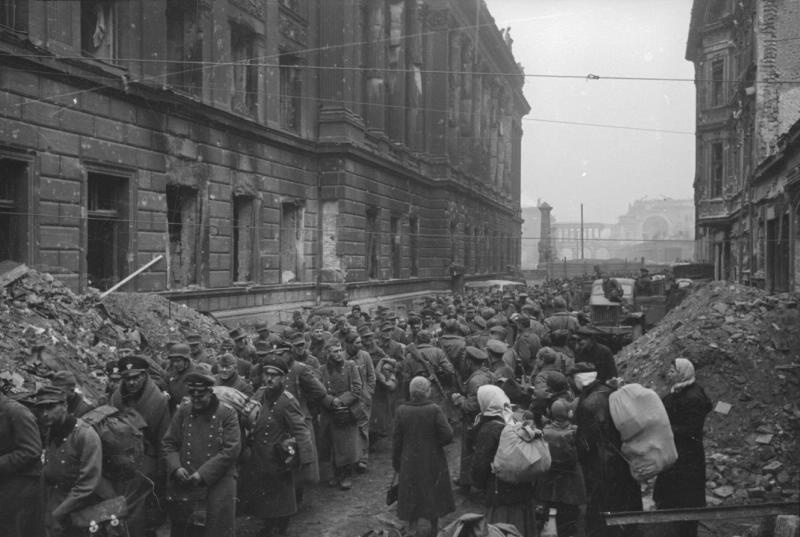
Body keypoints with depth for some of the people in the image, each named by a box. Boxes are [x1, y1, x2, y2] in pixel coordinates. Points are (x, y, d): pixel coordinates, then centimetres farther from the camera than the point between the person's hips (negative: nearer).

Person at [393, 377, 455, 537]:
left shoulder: (402, 411, -11)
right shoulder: (434, 409, -17)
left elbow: (397, 440, -4)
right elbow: (447, 436, -18)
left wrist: (396, 462, 7)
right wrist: (436, 443, 3)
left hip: (410, 461, 1)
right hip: (433, 461, -1)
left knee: (412, 494, 16)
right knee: (434, 493, 17)